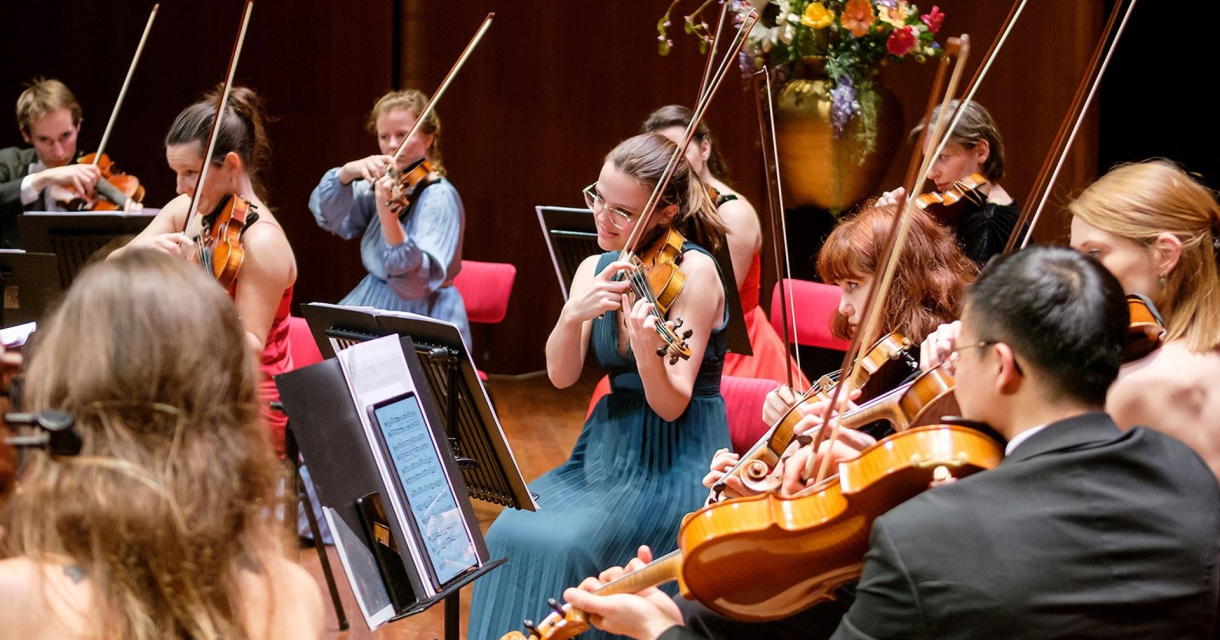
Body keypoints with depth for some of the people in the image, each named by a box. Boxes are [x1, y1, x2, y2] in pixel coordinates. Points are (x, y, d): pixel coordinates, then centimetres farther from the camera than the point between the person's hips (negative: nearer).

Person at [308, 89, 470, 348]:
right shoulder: (384, 184, 6)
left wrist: (388, 218, -42)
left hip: (422, 320, -7)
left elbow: (419, 280, -28)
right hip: (374, 308, 7)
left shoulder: (439, 197, -16)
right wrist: (347, 172, -20)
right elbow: (326, 215, -2)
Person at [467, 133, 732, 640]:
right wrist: (574, 315, -23)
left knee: (567, 549, -27)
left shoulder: (693, 270, -13)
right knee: (513, 535, -17)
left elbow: (671, 405, -18)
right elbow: (560, 376, -5)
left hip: (678, 462, -6)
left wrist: (646, 348, -38)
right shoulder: (595, 270, 6)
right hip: (608, 447, 6)